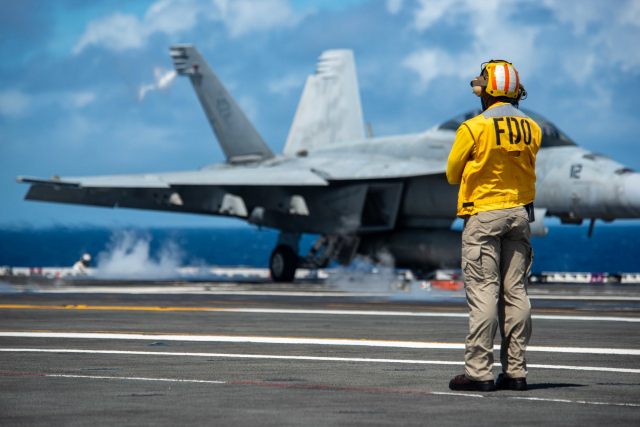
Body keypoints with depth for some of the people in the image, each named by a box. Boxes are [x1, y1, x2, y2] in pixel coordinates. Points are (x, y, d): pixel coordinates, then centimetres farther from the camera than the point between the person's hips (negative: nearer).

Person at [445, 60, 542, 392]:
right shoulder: (531, 129, 4)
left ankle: (479, 371, -8)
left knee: (483, 291, -6)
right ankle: (515, 371, 9)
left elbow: (453, 174, -1)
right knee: (515, 291, 7)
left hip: (483, 215, -5)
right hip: (520, 212, 5)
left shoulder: (474, 128, -12)